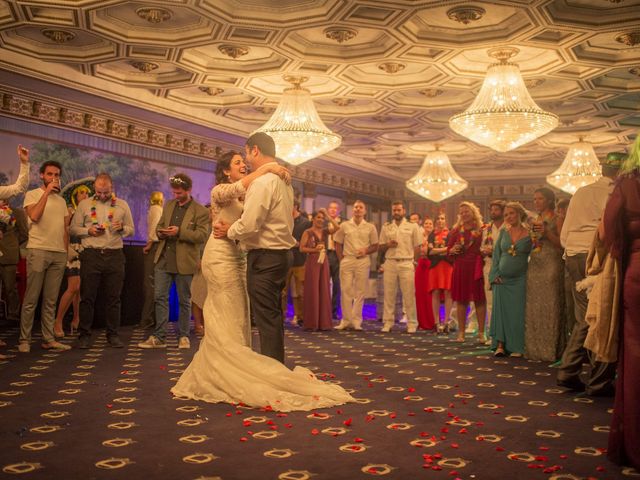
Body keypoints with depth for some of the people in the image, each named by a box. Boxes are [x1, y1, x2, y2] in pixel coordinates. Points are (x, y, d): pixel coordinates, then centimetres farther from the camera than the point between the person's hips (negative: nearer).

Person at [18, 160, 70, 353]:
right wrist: (47, 192, -13)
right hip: (38, 251, -5)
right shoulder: (32, 194, 2)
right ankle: (24, 340, 5)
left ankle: (48, 339, 10)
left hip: (59, 254, 5)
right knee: (31, 299, -2)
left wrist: (65, 251, 10)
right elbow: (34, 216, -17)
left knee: (51, 301, 7)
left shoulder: (61, 201, 19)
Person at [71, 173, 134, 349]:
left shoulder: (122, 205, 11)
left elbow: (131, 230, 13)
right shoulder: (84, 204, 8)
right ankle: (84, 335, 9)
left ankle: (113, 334, 13)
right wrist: (89, 231, -10)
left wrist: (122, 228, -8)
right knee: (87, 296, 1)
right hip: (91, 254, -1)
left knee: (113, 297, 4)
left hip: (115, 255, 1)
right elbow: (73, 228, 8)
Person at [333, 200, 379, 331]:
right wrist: (341, 259, 1)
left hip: (363, 261, 0)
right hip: (347, 260, 0)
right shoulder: (344, 225, 9)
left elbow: (375, 246, 9)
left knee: (360, 292, 0)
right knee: (345, 290, -1)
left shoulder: (370, 227, 8)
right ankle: (346, 320, 6)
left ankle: (356, 321, 6)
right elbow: (338, 244, 11)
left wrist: (366, 251, -10)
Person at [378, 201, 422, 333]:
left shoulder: (413, 226, 6)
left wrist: (412, 261, -4)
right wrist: (388, 245, -7)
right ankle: (388, 322, 8)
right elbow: (380, 247, 13)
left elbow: (417, 247, 5)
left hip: (406, 263, -2)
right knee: (389, 294, 2)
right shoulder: (386, 227, 13)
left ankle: (412, 323, 3)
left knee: (409, 295, -2)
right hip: (390, 263, 2)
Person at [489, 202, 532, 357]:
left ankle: (516, 347, 7)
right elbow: (496, 254, 6)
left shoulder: (529, 234, -2)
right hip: (501, 279, 2)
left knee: (518, 312, -1)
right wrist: (495, 274, -2)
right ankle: (500, 345, 1)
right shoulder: (503, 232, 6)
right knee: (501, 310, -1)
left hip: (519, 279, -2)